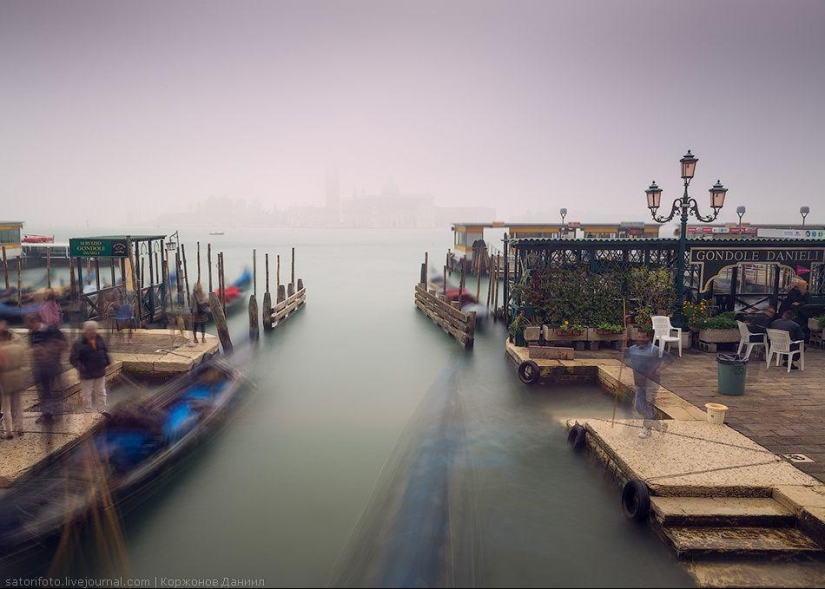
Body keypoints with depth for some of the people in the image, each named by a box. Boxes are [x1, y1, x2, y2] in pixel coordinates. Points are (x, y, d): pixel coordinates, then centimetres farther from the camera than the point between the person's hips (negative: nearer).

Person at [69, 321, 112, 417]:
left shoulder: (100, 340, -1)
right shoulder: (78, 343, -18)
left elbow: (105, 351, 15)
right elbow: (73, 359, -17)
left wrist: (107, 360, 3)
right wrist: (81, 367, -28)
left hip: (100, 372, 5)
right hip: (87, 374, -5)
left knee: (101, 392, 16)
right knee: (87, 394, 7)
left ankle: (102, 411, 29)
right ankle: (88, 413, 21)